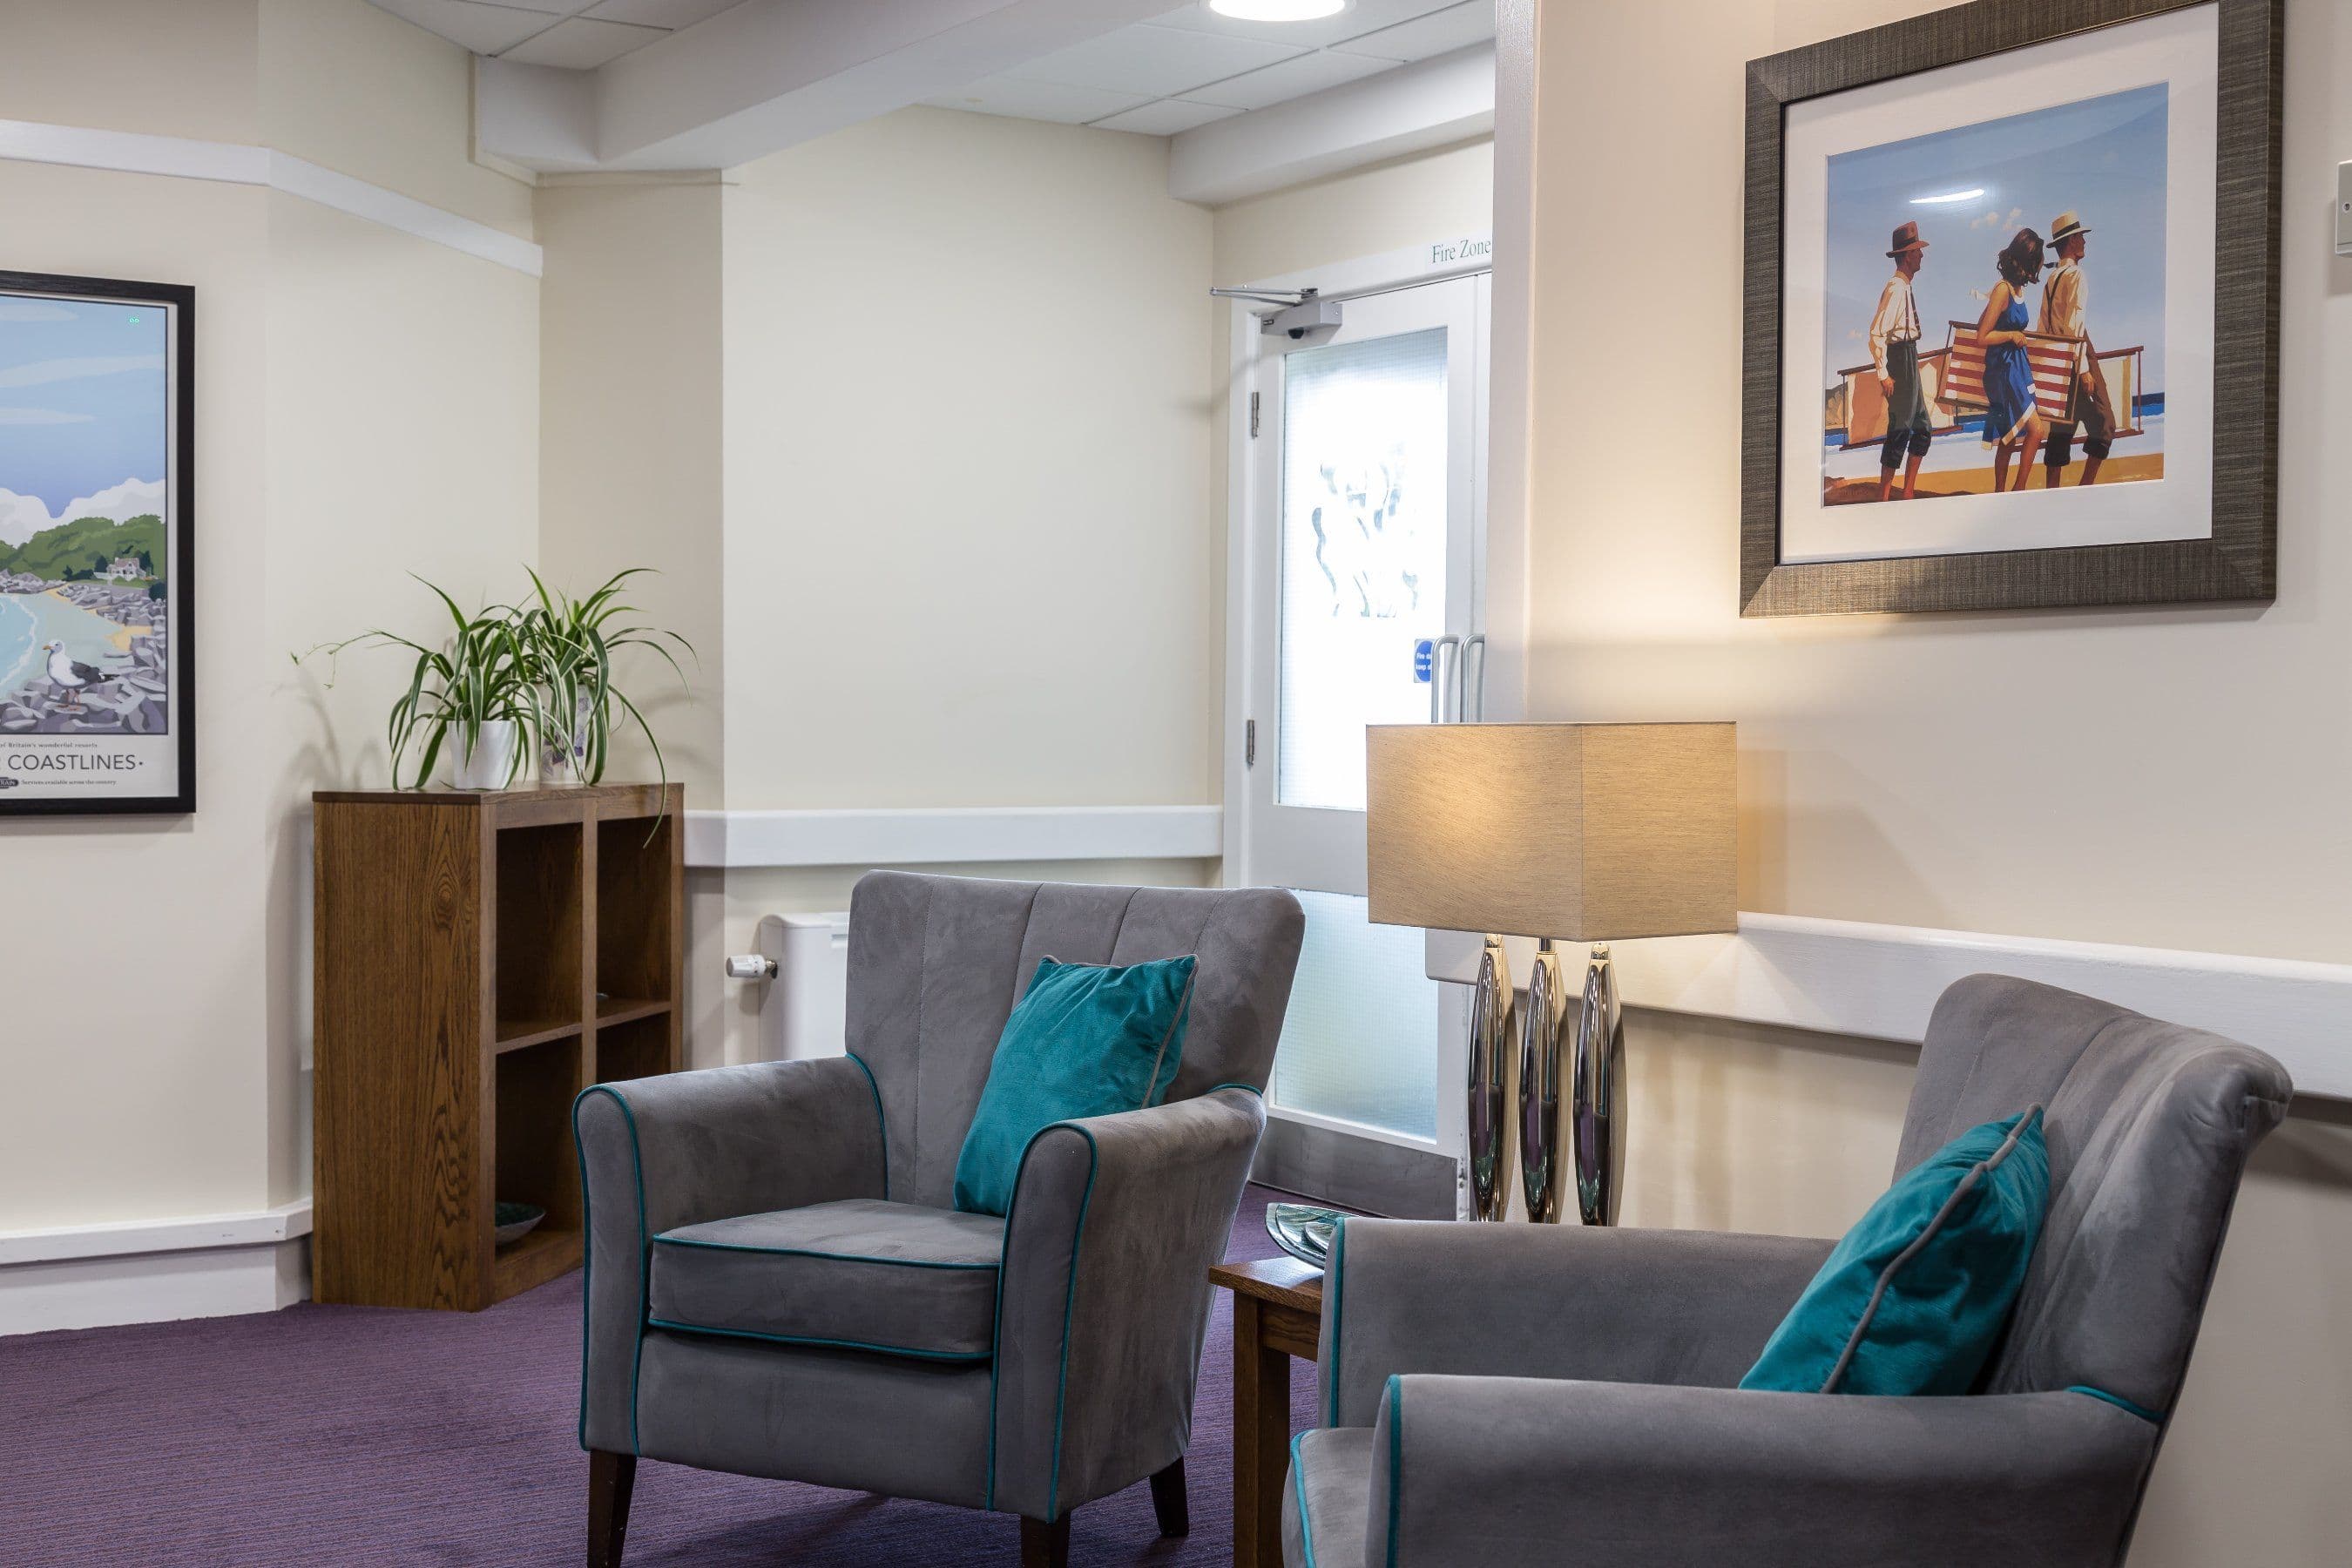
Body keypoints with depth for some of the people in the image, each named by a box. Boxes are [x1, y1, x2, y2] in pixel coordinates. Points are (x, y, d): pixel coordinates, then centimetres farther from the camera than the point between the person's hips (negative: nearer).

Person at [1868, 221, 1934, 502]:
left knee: (1922, 430, 12)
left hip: (1910, 361, 10)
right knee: (1899, 431, -8)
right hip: (1900, 361, -10)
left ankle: (1907, 494, 17)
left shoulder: (1905, 288, 14)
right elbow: (1877, 334, -23)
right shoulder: (1895, 289, -16)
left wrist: (1910, 369, 20)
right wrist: (1883, 374, -23)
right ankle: (1884, 498, -3)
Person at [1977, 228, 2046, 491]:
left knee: (2008, 438, 13)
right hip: (2003, 369, -10)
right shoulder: (2003, 290, -17)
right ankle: (2019, 490, -5)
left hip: (2017, 367, 10)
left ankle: (1999, 493, 20)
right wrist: (2012, 335, -10)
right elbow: (1982, 337, -18)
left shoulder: (2018, 289, 10)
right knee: (2035, 429, -14)